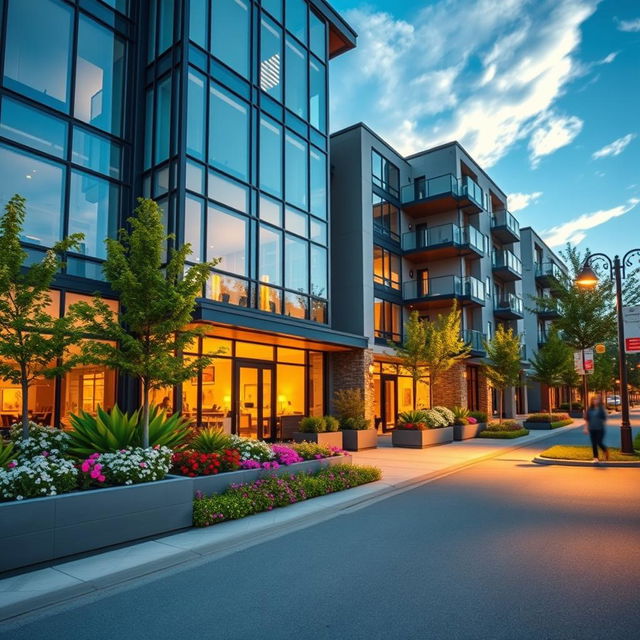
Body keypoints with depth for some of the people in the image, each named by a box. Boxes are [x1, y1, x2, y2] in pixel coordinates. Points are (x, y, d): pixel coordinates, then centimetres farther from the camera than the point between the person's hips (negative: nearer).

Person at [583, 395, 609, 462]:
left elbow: (604, 419, -1)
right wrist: (586, 428, 4)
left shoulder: (601, 409, -4)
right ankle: (595, 458, 13)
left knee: (599, 443, -7)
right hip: (592, 429, 4)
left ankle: (606, 451, 25)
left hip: (600, 429, -3)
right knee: (594, 444, 5)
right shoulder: (590, 409, 6)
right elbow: (586, 419, 8)